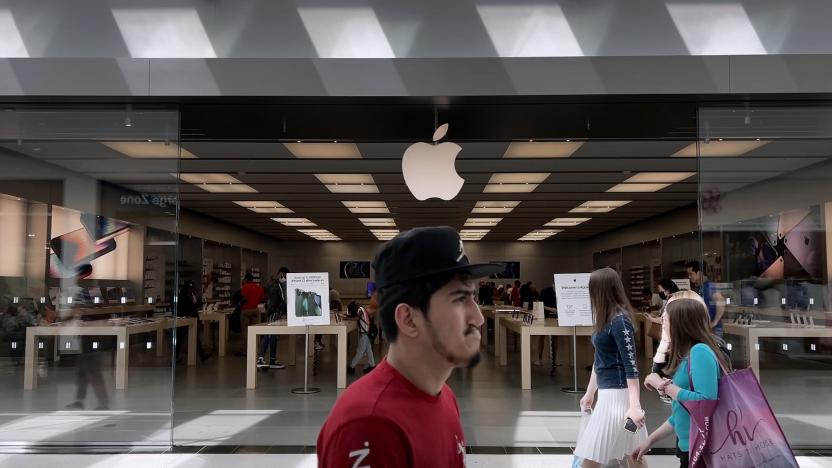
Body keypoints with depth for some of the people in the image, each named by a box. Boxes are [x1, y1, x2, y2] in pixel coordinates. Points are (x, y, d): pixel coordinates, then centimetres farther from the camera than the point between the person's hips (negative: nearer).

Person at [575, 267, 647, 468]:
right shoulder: (606, 319, 11)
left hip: (617, 394, -9)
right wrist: (590, 393, 25)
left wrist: (634, 405, -26)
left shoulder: (619, 321, -17)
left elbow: (631, 365, -21)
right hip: (608, 392, 9)